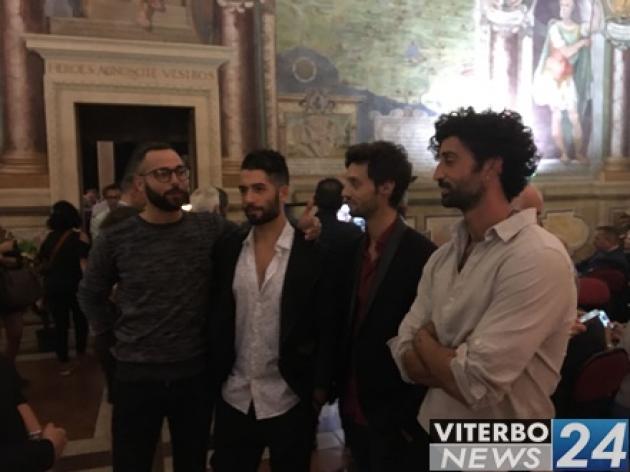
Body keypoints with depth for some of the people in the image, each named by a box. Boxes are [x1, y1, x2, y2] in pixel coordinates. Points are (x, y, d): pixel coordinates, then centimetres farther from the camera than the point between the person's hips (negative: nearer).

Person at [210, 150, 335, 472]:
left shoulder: (313, 253, -12)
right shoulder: (227, 250, -1)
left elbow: (327, 328, -8)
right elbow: (216, 316, 6)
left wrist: (320, 388, -7)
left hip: (290, 400, -3)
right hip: (234, 399, 3)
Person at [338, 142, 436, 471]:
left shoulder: (420, 254, -18)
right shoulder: (354, 249, 2)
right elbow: (348, 325, 7)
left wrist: (411, 418, -13)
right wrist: (342, 395, 5)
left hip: (393, 418, -6)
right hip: (354, 411, 6)